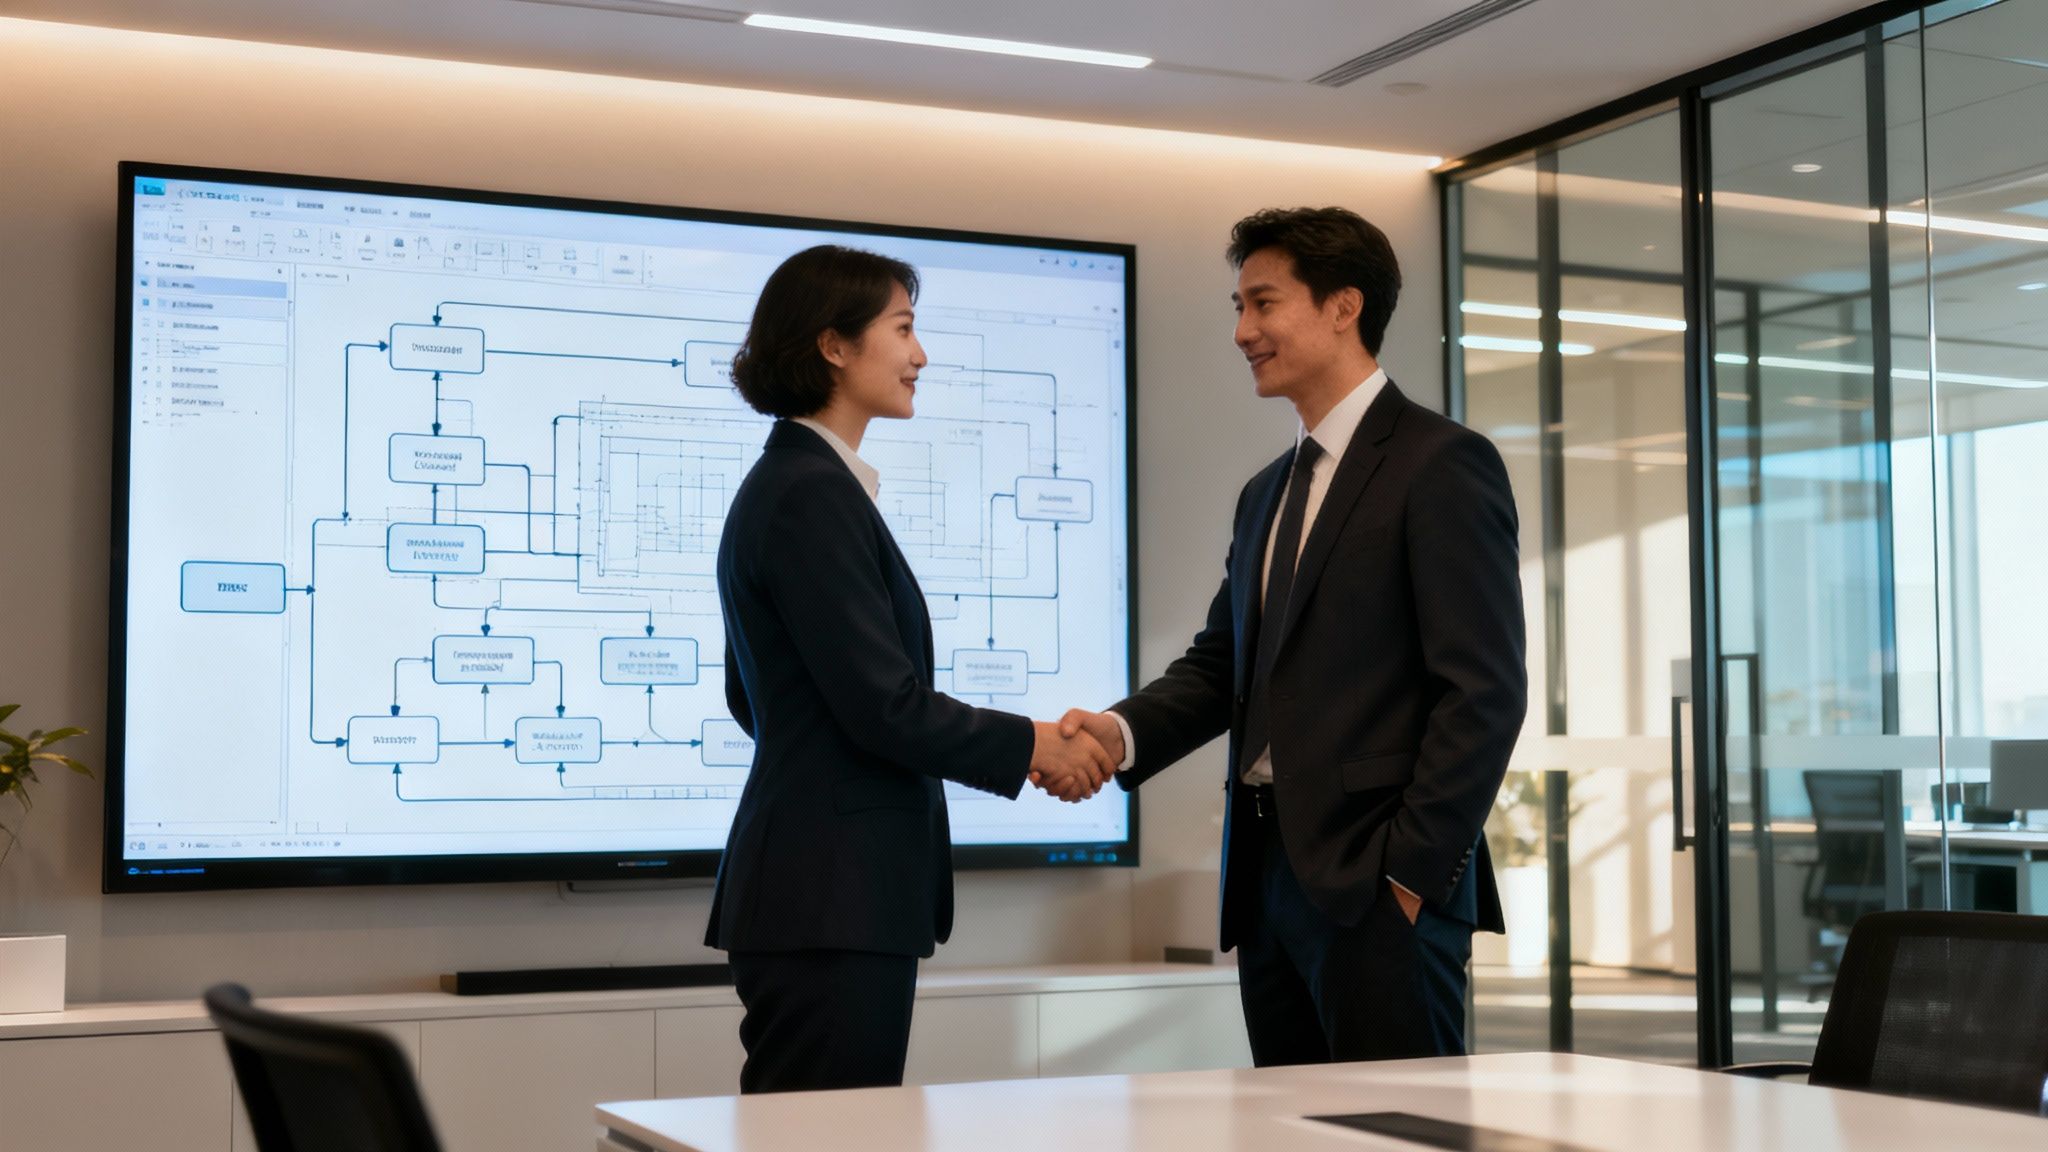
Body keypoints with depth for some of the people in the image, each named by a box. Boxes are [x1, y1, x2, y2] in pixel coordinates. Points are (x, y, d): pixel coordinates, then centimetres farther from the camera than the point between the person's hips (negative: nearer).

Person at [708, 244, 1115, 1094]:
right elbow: (885, 705, -19)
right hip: (834, 897, -10)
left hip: (820, 891, 10)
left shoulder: (783, 484, 17)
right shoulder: (814, 494, -15)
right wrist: (1033, 747, -5)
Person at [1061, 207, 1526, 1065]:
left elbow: (1485, 690, -12)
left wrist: (1412, 871, -15)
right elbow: (1219, 663, 18)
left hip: (1380, 889, -7)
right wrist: (1123, 731, -2)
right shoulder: (1266, 495, 21)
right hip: (1271, 880, 8)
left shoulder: (1441, 465, -6)